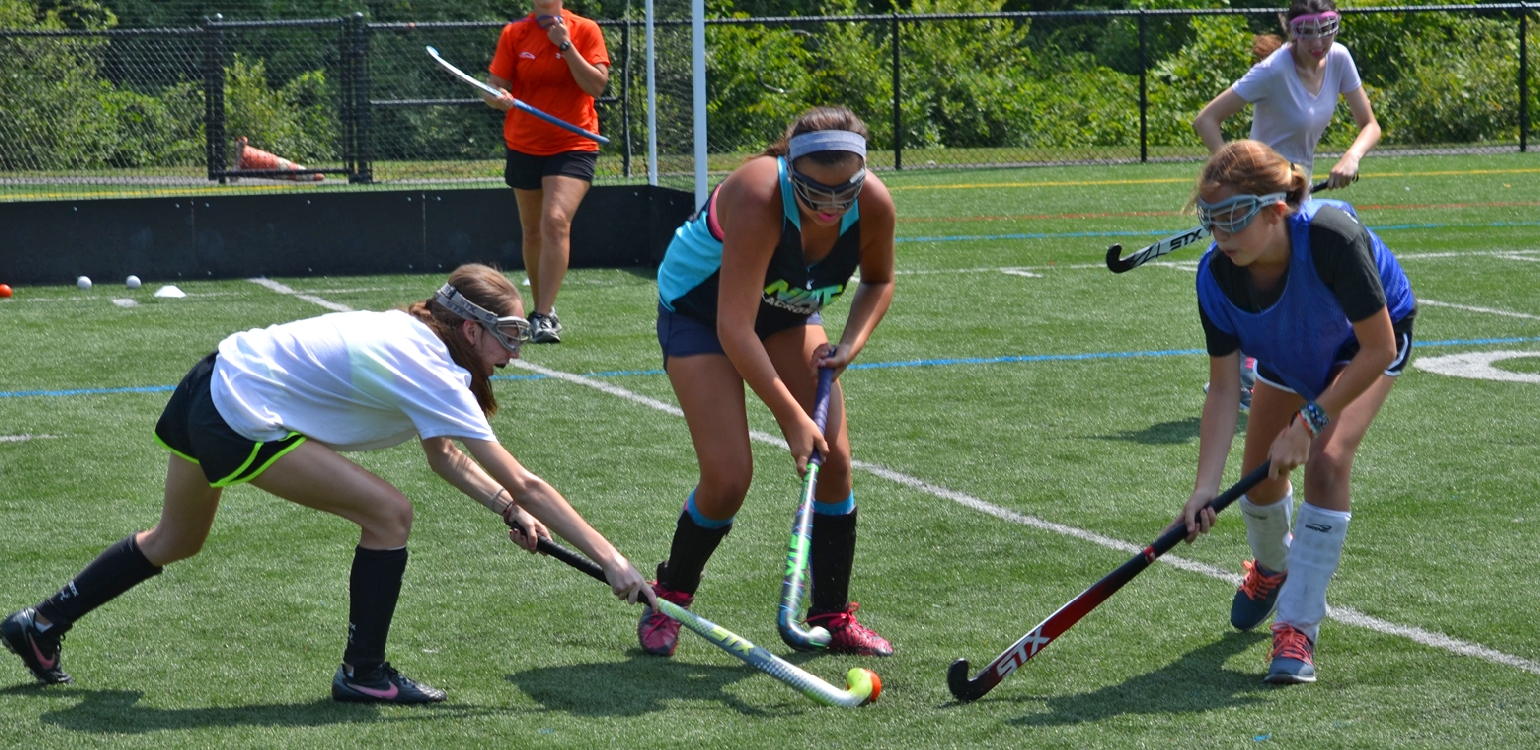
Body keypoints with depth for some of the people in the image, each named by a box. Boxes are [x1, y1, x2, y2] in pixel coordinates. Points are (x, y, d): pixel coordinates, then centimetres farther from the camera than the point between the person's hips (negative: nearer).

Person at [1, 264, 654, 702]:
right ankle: (362, 673, 5)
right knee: (389, 513, -11)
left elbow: (442, 455, 15)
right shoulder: (429, 374, -21)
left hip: (215, 381, 10)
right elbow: (524, 484, -22)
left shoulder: (415, 338, 5)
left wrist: (508, 510, 1)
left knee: (175, 542, 31)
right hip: (241, 420, -10)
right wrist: (609, 559, -19)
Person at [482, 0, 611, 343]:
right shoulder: (514, 34, 1)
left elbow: (597, 86, -13)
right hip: (524, 146, 3)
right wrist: (499, 98, -24)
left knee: (556, 221, -22)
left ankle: (544, 317, -23)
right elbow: (494, 89, -1)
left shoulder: (585, 30, -3)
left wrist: (565, 45, -18)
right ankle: (540, 308, 30)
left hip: (573, 146, -3)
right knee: (532, 231, 12)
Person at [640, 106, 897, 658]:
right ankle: (668, 598, 11)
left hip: (787, 311, 5)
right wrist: (791, 417, -37)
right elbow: (733, 329, -38)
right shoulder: (759, 200, -40)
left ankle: (832, 616, 8)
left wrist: (851, 344, -16)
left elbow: (878, 281, 1)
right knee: (729, 477, -15)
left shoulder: (874, 204, -23)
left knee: (833, 458, -7)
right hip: (699, 309, -5)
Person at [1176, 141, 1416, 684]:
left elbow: (1378, 350, -34)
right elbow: (1223, 388, -24)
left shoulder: (1331, 237, -44)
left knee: (1327, 461, -23)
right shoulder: (1216, 276, -31)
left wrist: (1311, 422, -34)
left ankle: (1298, 629, -16)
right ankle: (1271, 568, 47)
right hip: (1288, 349, 4)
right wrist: (1206, 487, -33)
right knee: (1260, 473, 9)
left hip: (1367, 344, -4)